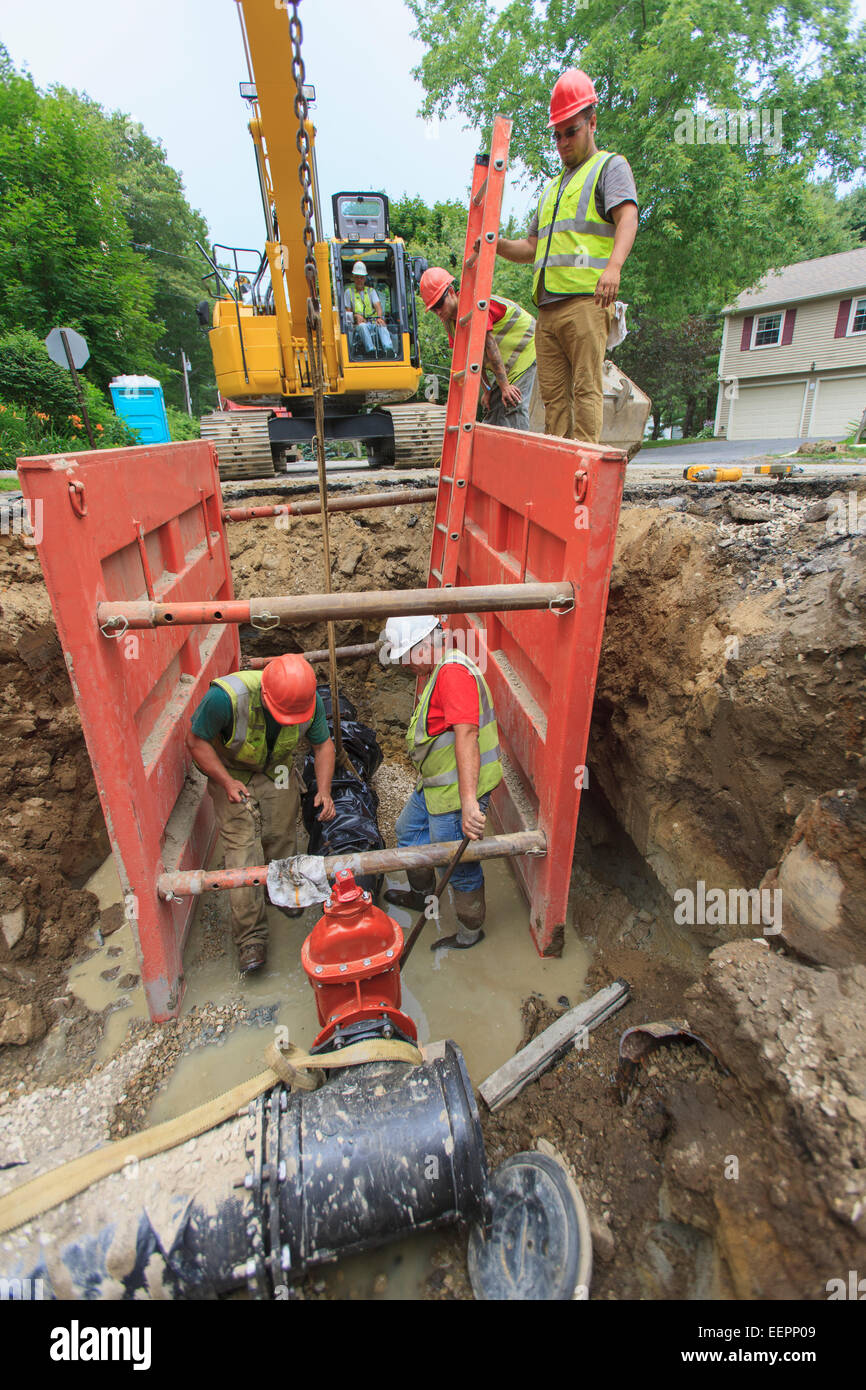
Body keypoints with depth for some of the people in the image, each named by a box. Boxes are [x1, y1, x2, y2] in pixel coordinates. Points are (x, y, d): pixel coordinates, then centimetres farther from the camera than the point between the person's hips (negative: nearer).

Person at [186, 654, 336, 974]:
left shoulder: (310, 699, -25)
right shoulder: (226, 696, -37)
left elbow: (323, 744, -8)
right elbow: (196, 741, -21)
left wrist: (324, 790, -20)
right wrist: (227, 782, -30)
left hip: (277, 771, 3)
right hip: (232, 772, -3)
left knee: (282, 836, 6)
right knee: (242, 846, -10)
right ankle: (250, 938, 1)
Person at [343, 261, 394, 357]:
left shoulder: (371, 291, 21)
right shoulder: (349, 292, 17)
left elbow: (378, 306, 4)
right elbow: (347, 311, 13)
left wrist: (379, 317, -18)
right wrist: (356, 316, -10)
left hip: (373, 323, 1)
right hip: (358, 325, -1)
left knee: (381, 326, -35)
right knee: (362, 326, -39)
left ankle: (389, 350, -58)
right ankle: (371, 351, -56)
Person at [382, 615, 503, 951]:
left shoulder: (453, 672, -25)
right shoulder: (439, 671, 9)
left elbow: (466, 736, -35)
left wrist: (469, 801, -40)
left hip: (457, 790, -11)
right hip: (435, 783, 11)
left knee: (459, 864, 6)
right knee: (408, 830, 28)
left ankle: (470, 933, 30)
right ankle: (422, 895, 50)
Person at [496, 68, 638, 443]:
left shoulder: (610, 166, 11)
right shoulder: (553, 186, 33)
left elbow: (628, 218, -6)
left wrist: (613, 265, -27)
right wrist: (498, 245, 13)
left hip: (586, 300, -7)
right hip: (547, 306, 7)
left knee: (586, 389, -14)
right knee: (553, 394, 0)